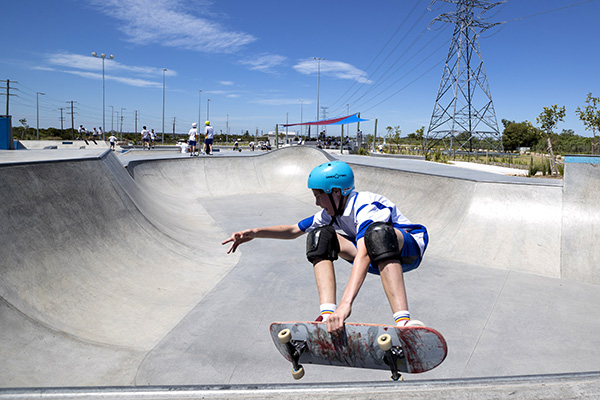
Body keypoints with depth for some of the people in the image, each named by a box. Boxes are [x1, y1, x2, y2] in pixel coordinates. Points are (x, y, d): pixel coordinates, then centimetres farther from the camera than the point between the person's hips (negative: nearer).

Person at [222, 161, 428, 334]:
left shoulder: (365, 206, -28)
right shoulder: (332, 213, -1)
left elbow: (362, 256, -43)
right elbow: (293, 230, 8)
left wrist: (346, 304, -55)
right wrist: (255, 232, -8)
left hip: (409, 248, -7)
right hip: (377, 260, 7)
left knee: (378, 233, -42)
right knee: (320, 235, -12)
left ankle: (402, 322, -50)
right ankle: (328, 314, -27)